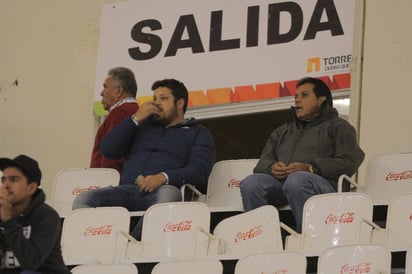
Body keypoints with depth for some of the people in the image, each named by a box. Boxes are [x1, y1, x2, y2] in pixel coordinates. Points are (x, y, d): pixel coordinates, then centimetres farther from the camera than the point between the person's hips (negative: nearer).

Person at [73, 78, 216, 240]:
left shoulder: (198, 133, 22)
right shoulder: (144, 126, 34)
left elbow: (199, 171, 3)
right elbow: (108, 150, 20)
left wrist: (163, 177, -16)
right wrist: (136, 119, 13)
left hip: (162, 189, -3)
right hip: (128, 189, 3)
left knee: (167, 195, -42)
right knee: (83, 200, -26)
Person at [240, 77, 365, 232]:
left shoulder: (338, 126, 21)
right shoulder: (282, 131, 38)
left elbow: (349, 163, 3)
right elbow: (263, 163, 26)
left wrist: (310, 167, -10)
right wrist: (272, 167, -1)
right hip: (280, 181, 4)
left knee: (296, 180, -40)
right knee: (251, 183, -28)